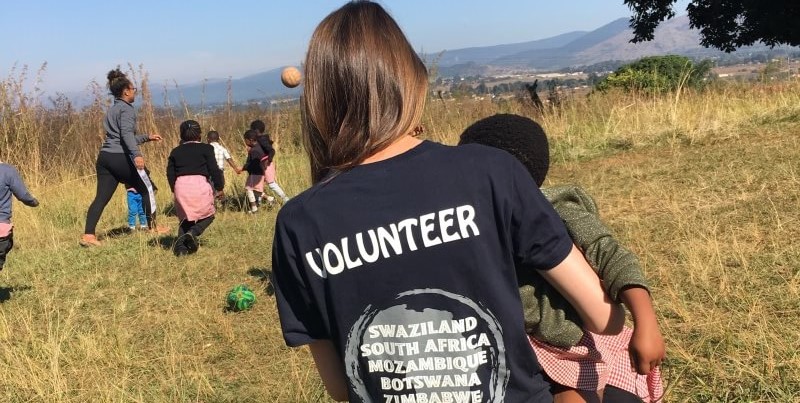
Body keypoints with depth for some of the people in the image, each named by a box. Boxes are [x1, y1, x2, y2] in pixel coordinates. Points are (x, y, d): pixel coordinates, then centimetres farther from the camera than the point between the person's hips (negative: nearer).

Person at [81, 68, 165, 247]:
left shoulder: (112, 110, 23)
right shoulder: (127, 109, -5)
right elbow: (126, 134, -21)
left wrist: (147, 137, 36)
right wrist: (137, 154, -32)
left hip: (105, 157, 8)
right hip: (121, 158, -8)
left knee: (101, 197, 2)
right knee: (146, 189, 10)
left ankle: (88, 234, -8)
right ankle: (153, 227, 18)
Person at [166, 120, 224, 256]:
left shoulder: (175, 151, 16)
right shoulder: (205, 148, 5)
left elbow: (170, 173, 14)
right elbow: (214, 169, -1)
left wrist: (174, 189, 27)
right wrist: (219, 187, 7)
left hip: (180, 186, 4)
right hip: (200, 184, -3)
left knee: (185, 219, 18)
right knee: (208, 215, 15)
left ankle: (180, 246, 0)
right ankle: (193, 232, -12)